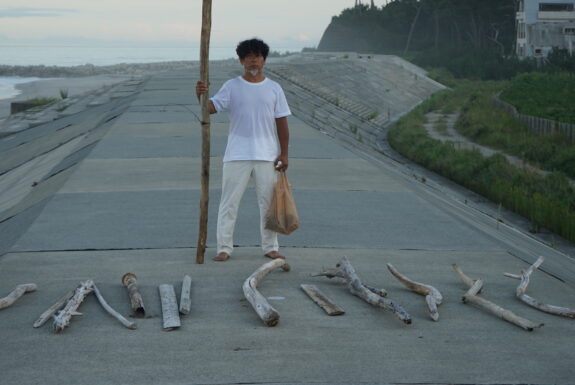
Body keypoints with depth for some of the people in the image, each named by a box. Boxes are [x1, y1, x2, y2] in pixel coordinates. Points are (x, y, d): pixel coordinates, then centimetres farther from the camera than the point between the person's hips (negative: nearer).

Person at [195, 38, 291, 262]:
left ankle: (270, 248, 18)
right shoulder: (232, 87, 2)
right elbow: (212, 107, -11)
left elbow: (282, 123, 6)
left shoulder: (274, 89, 6)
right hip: (236, 156, -2)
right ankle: (224, 248, 6)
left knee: (268, 202, 8)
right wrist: (201, 95, -33)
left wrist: (284, 154, 1)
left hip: (267, 156, 2)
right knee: (229, 202, 0)